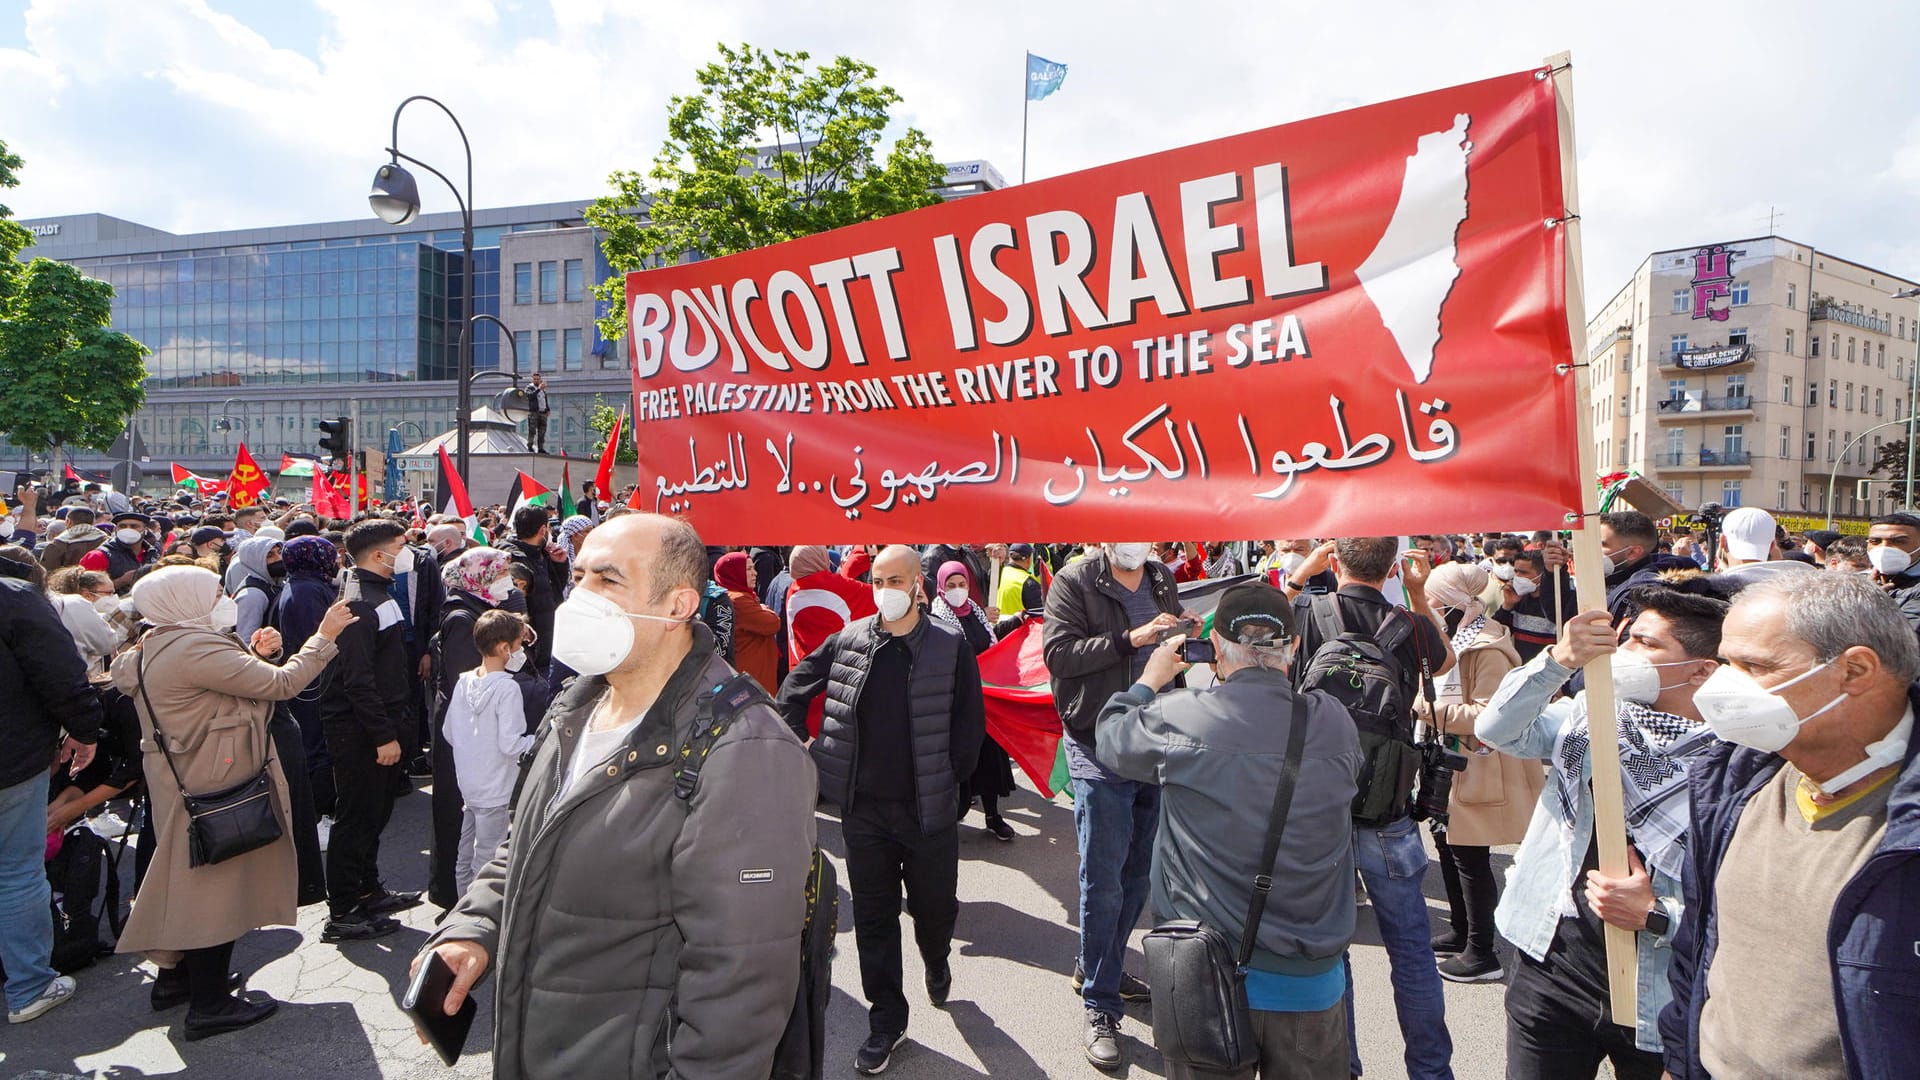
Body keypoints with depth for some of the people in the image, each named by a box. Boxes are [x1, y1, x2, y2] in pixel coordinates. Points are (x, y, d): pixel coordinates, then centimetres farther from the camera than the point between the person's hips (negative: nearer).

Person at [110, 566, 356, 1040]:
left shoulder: (157, 645, 9)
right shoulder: (194, 648, -24)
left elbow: (227, 686, 16)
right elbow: (281, 683, -26)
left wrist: (251, 654, 4)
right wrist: (325, 635, -17)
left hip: (185, 778, 11)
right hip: (212, 784, -11)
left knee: (195, 876, 22)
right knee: (217, 879, -1)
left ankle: (176, 975, 36)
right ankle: (210, 1004, 9)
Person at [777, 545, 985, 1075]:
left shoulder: (950, 647, -7)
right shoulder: (848, 641, 0)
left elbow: (970, 722, -2)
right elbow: (794, 690, 12)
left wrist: (951, 777, -3)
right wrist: (803, 751, 6)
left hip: (929, 808, -2)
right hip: (863, 807, 2)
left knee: (935, 905, 13)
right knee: (873, 916, 9)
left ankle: (937, 965, 47)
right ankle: (886, 1021, 25)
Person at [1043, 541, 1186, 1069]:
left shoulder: (1162, 580, 11)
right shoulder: (1074, 581, -7)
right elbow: (1057, 653, -18)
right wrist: (1130, 639, -23)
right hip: (1100, 749, -6)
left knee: (1139, 872, 15)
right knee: (1103, 881, -1)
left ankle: (1098, 967, 35)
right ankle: (1100, 1008, 12)